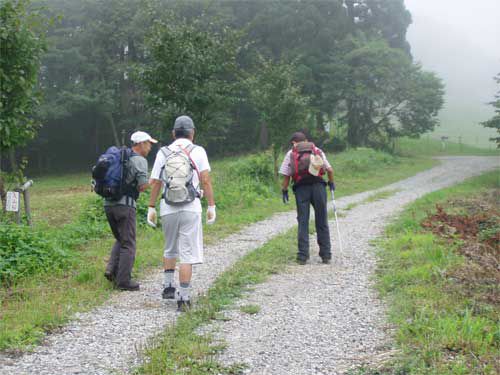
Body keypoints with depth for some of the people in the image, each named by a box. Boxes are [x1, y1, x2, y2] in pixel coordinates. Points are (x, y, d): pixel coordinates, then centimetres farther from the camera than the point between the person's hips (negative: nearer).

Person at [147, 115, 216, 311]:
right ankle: (183, 297, -4)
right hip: (191, 207, -3)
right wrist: (211, 206, -3)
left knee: (170, 249, 24)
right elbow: (206, 180, -7)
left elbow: (155, 183, 6)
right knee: (187, 253, -1)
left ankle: (168, 286, 28)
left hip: (168, 208, 3)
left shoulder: (163, 152, 6)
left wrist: (151, 208, 13)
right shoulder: (198, 151, 0)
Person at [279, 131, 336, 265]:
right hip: (318, 185, 1)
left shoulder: (290, 154, 15)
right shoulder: (317, 151, 19)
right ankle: (326, 255, 8)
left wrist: (284, 191, 16)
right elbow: (329, 170, 13)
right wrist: (331, 183, 30)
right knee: (322, 223, 7)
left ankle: (303, 256, 1)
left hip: (301, 188, -1)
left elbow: (286, 175, 6)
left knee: (303, 223, 4)